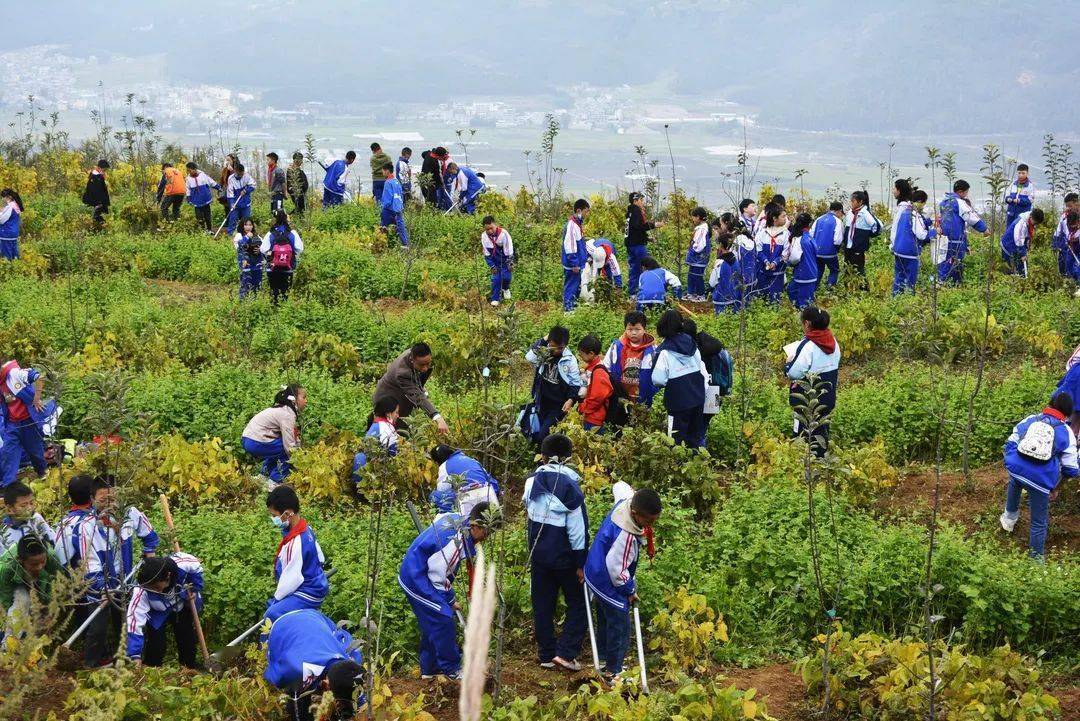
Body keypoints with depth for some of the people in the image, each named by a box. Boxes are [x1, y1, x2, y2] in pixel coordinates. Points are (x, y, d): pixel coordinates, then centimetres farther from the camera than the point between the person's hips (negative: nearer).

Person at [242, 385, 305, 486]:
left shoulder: (282, 409, 14)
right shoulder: (287, 414, -15)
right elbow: (290, 446, -18)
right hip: (255, 443, -10)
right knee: (289, 450, -6)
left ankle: (265, 474, 26)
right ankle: (275, 480, -2)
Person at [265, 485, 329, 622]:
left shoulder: (295, 544, -29)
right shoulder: (306, 529, -1)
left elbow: (290, 579, -22)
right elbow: (320, 559, 12)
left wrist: (277, 598, -6)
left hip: (307, 595, -11)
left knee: (271, 616, -23)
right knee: (271, 605, 20)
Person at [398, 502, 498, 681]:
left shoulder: (455, 518, -2)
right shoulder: (455, 542, -30)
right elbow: (438, 576, -24)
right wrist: (451, 600, -9)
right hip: (418, 580, -11)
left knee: (431, 622, 16)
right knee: (444, 621, -11)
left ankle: (429, 669, 25)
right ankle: (451, 669, -1)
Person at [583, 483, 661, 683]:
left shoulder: (626, 499, -15)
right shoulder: (626, 535, -40)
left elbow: (620, 486, 12)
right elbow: (616, 569, -30)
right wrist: (630, 591, -15)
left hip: (597, 575, 10)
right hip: (609, 584, -10)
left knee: (606, 620, 26)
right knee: (620, 628, 3)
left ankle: (604, 658, 44)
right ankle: (613, 672, 16)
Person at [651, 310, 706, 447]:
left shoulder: (665, 351, -13)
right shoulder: (691, 344, 4)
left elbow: (658, 379, -17)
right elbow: (702, 371, 9)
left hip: (678, 401, -6)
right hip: (698, 398, 6)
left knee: (678, 439, 0)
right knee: (697, 437, 16)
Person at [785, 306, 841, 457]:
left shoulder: (807, 346, -22)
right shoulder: (833, 342, 2)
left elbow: (794, 373, -21)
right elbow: (836, 365, 13)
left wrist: (789, 360, -3)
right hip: (828, 397, 8)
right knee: (822, 429, 17)